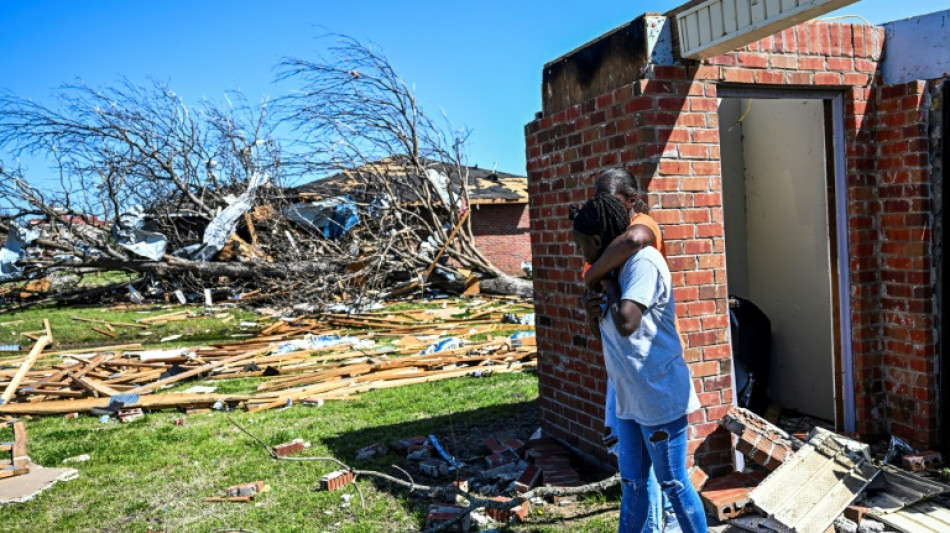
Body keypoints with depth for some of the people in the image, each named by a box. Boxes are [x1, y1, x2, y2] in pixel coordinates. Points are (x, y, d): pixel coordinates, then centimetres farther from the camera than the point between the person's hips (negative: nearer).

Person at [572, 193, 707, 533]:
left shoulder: (643, 261, -17)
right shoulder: (614, 267, 10)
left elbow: (626, 323, -31)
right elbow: (604, 335, 18)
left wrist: (608, 285, -15)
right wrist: (592, 312, -3)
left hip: (659, 397, -9)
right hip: (629, 398, 9)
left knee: (673, 485, 5)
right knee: (632, 483, 17)